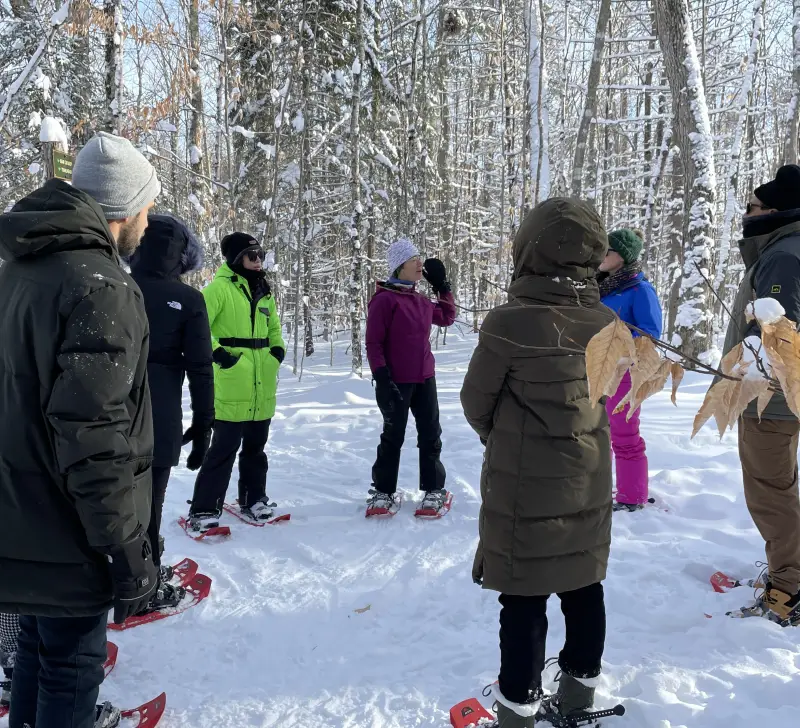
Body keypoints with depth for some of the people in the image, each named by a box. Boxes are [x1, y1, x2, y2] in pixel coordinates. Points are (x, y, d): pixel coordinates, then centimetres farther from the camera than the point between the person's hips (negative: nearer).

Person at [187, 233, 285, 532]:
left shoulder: (264, 292, 15)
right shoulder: (220, 287, -8)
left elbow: (274, 327, 28)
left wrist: (278, 349, 10)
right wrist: (217, 352, -23)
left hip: (263, 388, 7)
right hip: (232, 389, -7)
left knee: (255, 446, 16)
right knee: (224, 448, -6)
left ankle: (254, 499, 30)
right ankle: (203, 509, 4)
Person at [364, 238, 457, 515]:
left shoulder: (422, 301, 10)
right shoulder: (384, 300, -11)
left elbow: (447, 318, 28)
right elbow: (373, 343, -13)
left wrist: (443, 287, 20)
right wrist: (382, 378, -20)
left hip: (424, 379, 6)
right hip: (396, 381, -6)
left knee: (430, 434, 10)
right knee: (393, 436, 5)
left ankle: (433, 488, 22)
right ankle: (383, 490, 20)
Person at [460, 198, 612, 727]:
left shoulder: (509, 323, -21)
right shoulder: (605, 324, -5)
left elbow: (476, 402, -8)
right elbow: (602, 394, 6)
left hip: (524, 485, -5)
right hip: (589, 483, 5)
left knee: (524, 599, 7)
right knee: (583, 588, 19)